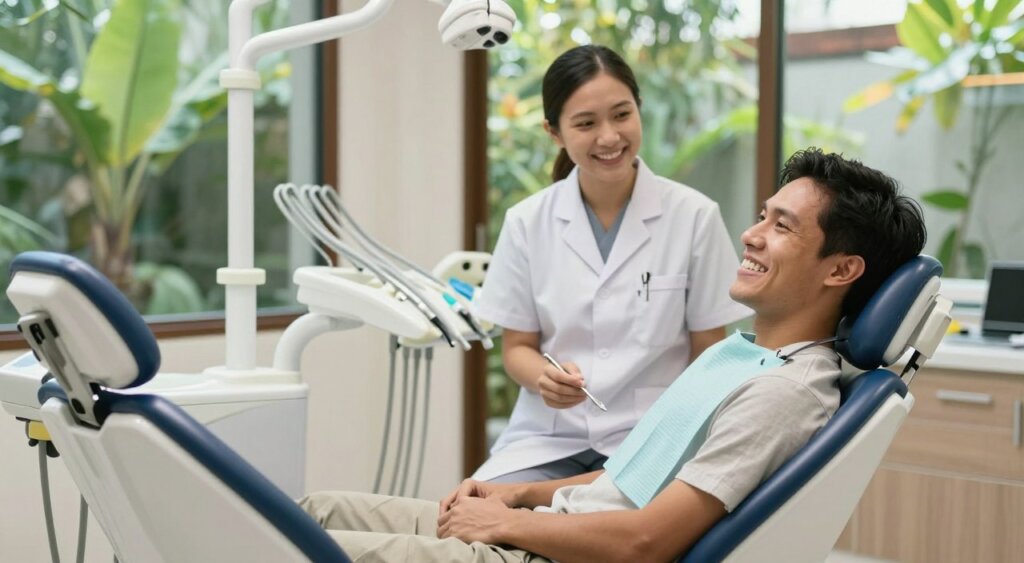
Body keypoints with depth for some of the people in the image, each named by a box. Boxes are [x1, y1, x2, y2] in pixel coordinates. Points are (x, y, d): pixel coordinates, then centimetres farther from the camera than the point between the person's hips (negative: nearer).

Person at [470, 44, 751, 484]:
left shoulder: (694, 216, -3)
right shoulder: (527, 222, 2)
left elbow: (709, 355, 4)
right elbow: (518, 346, 10)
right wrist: (542, 378, -14)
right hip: (548, 436, 2)